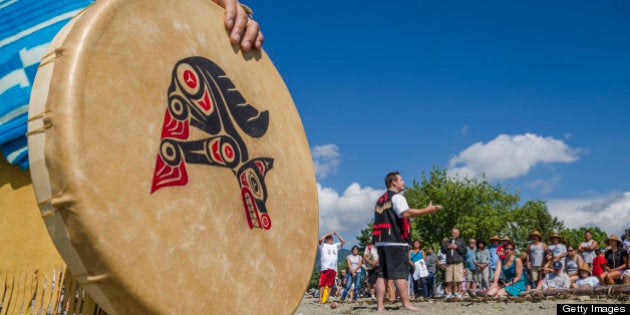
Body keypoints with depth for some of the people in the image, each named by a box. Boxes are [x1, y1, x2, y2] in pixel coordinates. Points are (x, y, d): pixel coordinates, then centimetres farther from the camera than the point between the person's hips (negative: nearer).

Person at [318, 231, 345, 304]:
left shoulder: (335, 246, 23)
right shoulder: (323, 245, 11)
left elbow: (343, 242, 14)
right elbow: (320, 239, -9)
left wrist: (336, 234, 11)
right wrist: (328, 233, 1)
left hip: (333, 268, 4)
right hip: (325, 268, -4)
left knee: (330, 285, 4)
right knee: (322, 284, -7)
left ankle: (326, 298, 7)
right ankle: (320, 298, -7)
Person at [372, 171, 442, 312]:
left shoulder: (380, 200, 23)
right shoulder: (397, 197, -4)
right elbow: (405, 213, -22)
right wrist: (427, 210, -22)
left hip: (381, 241, 8)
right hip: (396, 241, -8)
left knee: (382, 274, 4)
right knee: (400, 273, -6)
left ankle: (380, 305, 2)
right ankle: (406, 304, -6)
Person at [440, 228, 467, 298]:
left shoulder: (461, 241, 13)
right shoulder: (447, 242, 21)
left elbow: (464, 251, 1)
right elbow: (443, 250, 12)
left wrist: (457, 247, -6)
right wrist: (448, 247, -3)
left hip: (458, 263, -3)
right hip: (449, 263, 3)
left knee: (458, 279, -8)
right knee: (449, 280, -1)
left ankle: (459, 292, 2)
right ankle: (450, 292, 8)